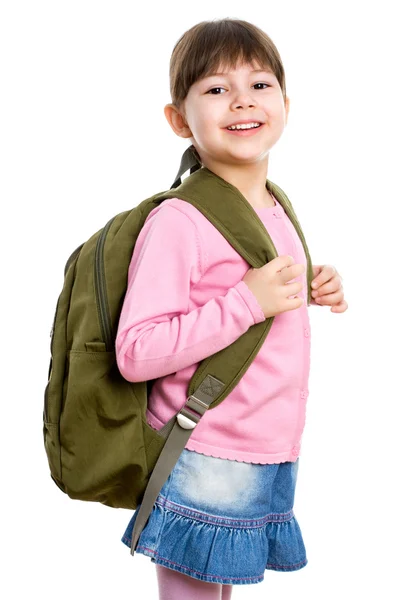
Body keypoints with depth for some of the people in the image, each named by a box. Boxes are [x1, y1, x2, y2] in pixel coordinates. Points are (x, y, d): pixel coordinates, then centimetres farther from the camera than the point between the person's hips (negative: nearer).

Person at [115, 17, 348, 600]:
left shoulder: (276, 211, 9)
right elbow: (135, 353, -23)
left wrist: (313, 292, 5)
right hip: (206, 471, -7)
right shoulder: (178, 222, -18)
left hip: (274, 463, 7)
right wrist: (248, 302, -24)